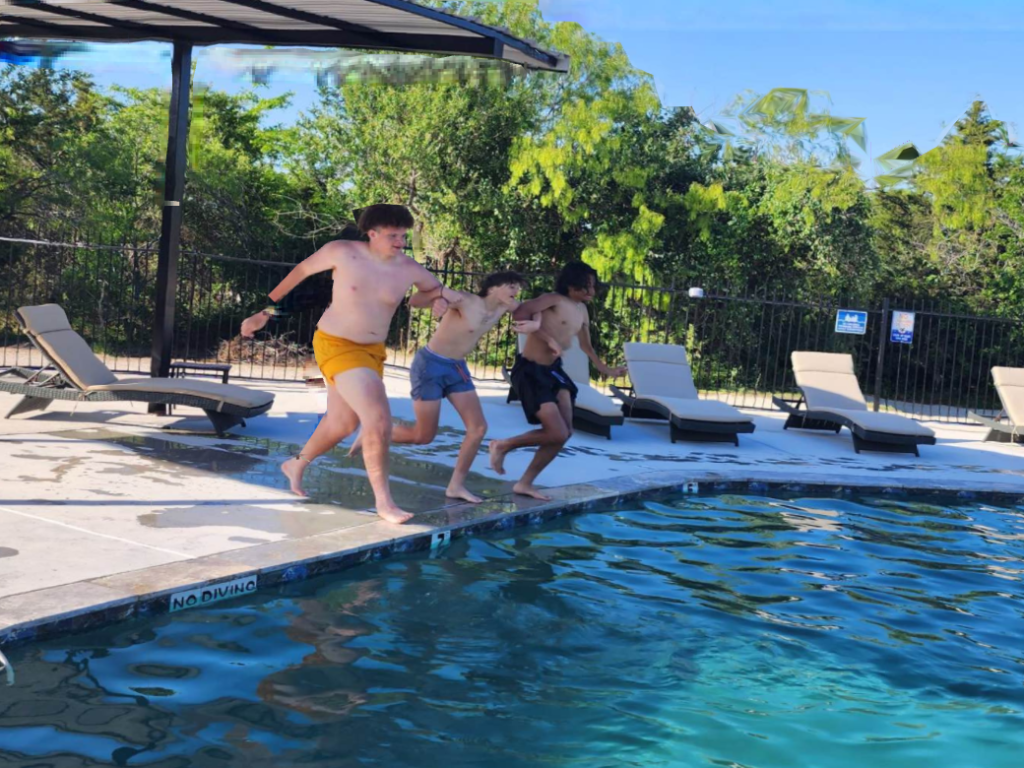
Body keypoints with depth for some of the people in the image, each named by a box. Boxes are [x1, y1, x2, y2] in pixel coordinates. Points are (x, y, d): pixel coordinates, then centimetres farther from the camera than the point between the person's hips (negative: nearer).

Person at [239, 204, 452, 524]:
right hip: (336, 345, -6)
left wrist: (446, 295, -13)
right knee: (379, 419, -19)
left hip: (372, 351, 6)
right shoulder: (342, 252, -15)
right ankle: (383, 501, -8)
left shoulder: (409, 269, -7)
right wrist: (267, 310, 3)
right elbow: (301, 271, -1)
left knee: (343, 423, 21)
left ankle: (296, 465, 47)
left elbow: (438, 291, 12)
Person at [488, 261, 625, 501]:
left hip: (553, 369, 9)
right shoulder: (554, 300, -13)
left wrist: (606, 370, 37)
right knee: (557, 434, -13)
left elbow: (586, 346, 30)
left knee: (564, 433, 4)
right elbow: (519, 313, -27)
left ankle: (525, 483, 15)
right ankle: (501, 446, 7)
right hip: (530, 370, -9)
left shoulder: (582, 312, 13)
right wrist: (547, 337, -27)